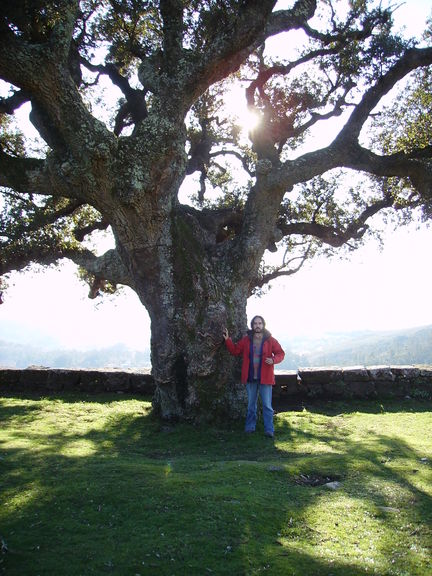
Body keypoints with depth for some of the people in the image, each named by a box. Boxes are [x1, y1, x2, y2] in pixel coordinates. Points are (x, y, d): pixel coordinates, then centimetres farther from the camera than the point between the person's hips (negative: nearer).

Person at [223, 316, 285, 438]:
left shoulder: (270, 340, -4)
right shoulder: (246, 340, 4)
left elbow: (280, 353, -1)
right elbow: (235, 351, 10)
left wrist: (273, 360, -20)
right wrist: (227, 340, -1)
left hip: (265, 377, -3)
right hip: (251, 377, 3)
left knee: (267, 405, 1)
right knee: (251, 404, 15)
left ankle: (269, 430, 8)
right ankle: (249, 427, 26)